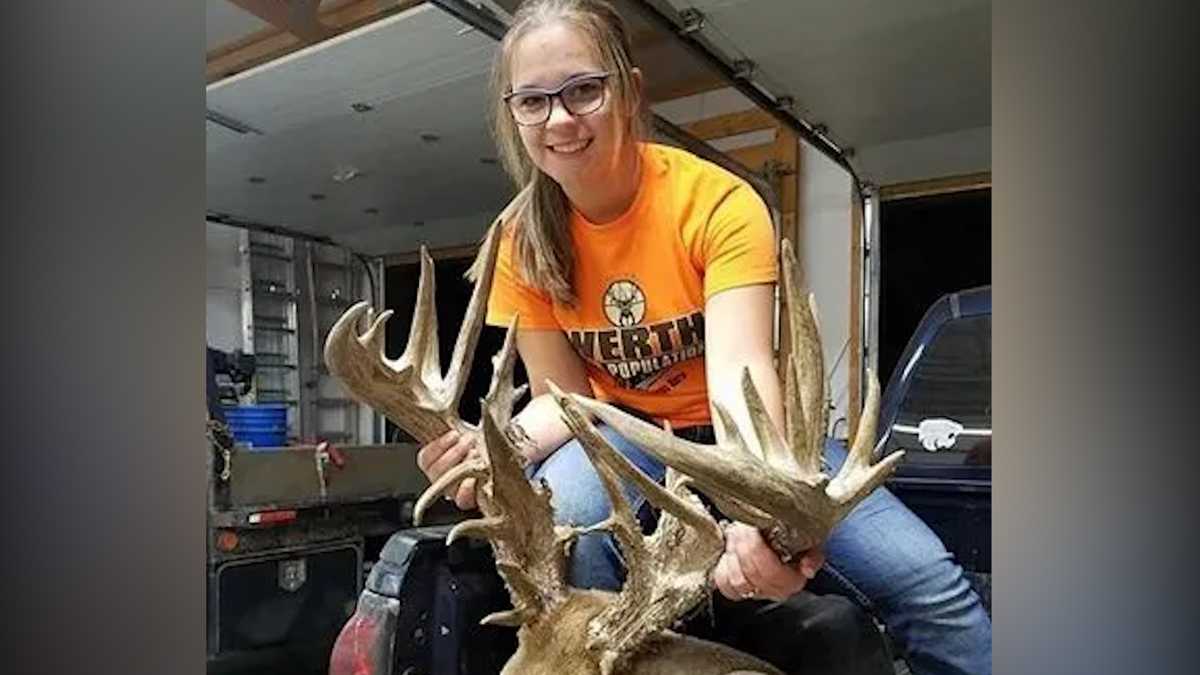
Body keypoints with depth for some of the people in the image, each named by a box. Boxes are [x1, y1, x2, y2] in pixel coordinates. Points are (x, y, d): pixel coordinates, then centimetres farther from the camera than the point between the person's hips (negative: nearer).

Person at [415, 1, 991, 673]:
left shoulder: (719, 203, -20)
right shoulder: (522, 243, -10)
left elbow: (741, 371, -31)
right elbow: (562, 398, -8)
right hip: (624, 438, 2)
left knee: (924, 580, -17)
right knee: (564, 524, -32)